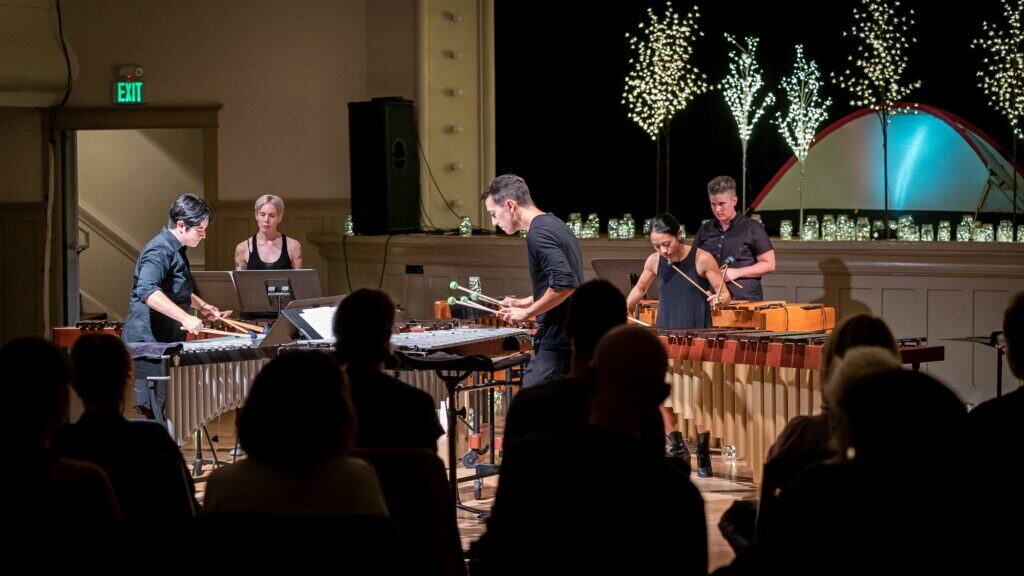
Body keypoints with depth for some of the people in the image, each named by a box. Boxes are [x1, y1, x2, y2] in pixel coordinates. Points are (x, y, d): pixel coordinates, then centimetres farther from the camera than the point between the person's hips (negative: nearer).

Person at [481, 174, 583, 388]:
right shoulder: (557, 226, 15)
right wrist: (523, 302, 19)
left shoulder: (538, 234, -16)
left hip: (556, 344, -10)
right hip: (576, 338, 10)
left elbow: (565, 284, -27)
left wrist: (526, 312, -17)